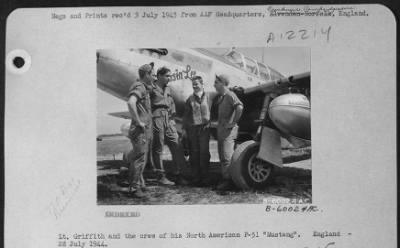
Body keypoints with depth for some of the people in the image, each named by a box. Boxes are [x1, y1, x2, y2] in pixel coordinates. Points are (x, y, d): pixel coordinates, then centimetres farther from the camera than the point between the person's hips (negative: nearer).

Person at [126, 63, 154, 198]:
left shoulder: (145, 88, 17)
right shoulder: (139, 87, -15)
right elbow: (131, 103, -33)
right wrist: (138, 121, -27)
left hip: (146, 129, 10)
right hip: (140, 130, -10)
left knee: (140, 158, 17)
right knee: (140, 158, -7)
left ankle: (139, 184, 28)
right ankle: (135, 187, -1)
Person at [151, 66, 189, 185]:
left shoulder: (167, 89, 19)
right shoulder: (152, 88, -5)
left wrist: (172, 115, 15)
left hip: (168, 119, 7)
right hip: (157, 119, -7)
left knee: (177, 147, 3)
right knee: (158, 149, 0)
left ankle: (178, 175, 11)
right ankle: (162, 176, 8)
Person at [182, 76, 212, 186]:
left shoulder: (208, 97, 2)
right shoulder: (190, 99, 8)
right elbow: (185, 115, 11)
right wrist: (184, 128, 7)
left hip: (204, 127, -2)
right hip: (192, 128, 2)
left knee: (204, 152, -2)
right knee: (194, 153, 6)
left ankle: (205, 177, 7)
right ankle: (196, 177, 14)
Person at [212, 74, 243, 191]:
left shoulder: (230, 95, -12)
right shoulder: (220, 97, 17)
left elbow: (239, 107, -29)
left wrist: (233, 123, -24)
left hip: (228, 130, -10)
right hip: (221, 129, 10)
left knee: (227, 156, -11)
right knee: (222, 157, 12)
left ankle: (228, 181, -8)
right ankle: (225, 179, 18)